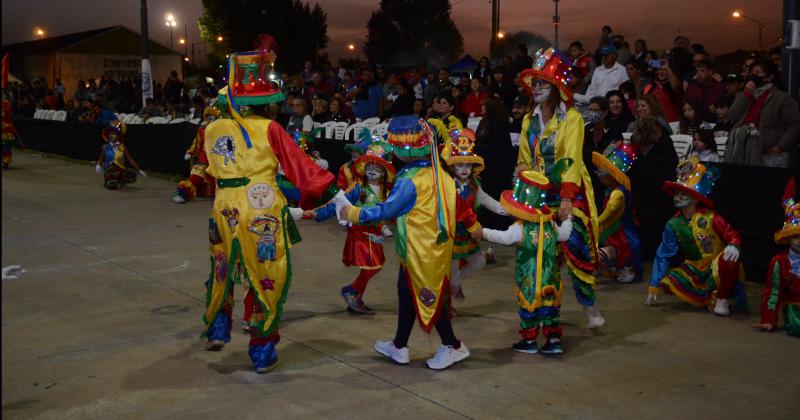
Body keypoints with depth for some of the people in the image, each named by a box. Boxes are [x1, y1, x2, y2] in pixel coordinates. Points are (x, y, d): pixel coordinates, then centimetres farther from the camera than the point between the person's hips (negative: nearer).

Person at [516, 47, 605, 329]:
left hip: (570, 193, -5)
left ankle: (589, 305, 9)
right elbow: (524, 159, 12)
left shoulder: (571, 118, -8)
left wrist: (567, 198, -26)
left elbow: (572, 159, -17)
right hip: (540, 194, 5)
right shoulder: (529, 120, 10)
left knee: (576, 248, -7)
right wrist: (522, 170, -11)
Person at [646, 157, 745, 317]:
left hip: (717, 267, -3)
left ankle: (722, 299, -13)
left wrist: (734, 246, -38)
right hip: (694, 270, 4)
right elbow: (663, 254, 2)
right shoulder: (673, 224, -2)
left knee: (729, 260, -38)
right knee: (667, 283, -23)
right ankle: (710, 298, -9)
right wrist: (653, 288, 2)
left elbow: (732, 235, -10)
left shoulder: (710, 218, -14)